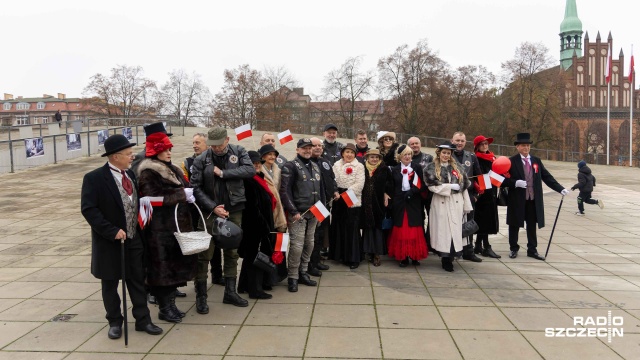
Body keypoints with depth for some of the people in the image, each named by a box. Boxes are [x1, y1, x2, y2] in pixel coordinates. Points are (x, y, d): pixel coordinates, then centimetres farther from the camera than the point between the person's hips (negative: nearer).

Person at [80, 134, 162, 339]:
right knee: (110, 284, 12)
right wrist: (112, 231, -23)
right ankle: (115, 322, 28)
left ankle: (143, 320, 22)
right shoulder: (94, 178, -14)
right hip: (110, 242, -5)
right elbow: (88, 209, -19)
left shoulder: (130, 174, 4)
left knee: (138, 281, 11)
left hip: (134, 239, 5)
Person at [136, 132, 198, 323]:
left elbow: (186, 188, 19)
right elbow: (155, 199, -19)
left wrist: (189, 196, -3)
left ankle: (171, 303, 25)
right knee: (162, 267, 1)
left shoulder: (173, 170, 15)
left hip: (178, 225, 8)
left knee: (175, 264, 12)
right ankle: (164, 309, 13)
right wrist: (182, 195, -16)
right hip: (160, 228, -8)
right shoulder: (148, 173, -10)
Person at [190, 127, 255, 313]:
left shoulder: (238, 151, 0)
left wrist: (223, 173, -18)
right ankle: (201, 296, 12)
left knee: (232, 252, 12)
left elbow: (250, 170, -15)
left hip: (234, 211, 2)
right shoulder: (201, 160, -5)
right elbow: (196, 187, -8)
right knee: (204, 254, 0)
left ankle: (230, 292, 24)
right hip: (210, 211, -2)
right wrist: (213, 207, -16)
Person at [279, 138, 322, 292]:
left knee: (309, 244, 12)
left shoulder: (315, 166, 16)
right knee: (297, 245, -8)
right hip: (297, 213, -7)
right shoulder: (291, 166, -7)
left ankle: (303, 273, 25)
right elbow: (285, 191, -13)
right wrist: (293, 211, -17)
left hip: (313, 213, 7)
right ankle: (292, 277, 4)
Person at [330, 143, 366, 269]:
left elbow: (359, 184, -10)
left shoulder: (359, 166, -1)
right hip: (338, 199, 4)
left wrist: (346, 193, -16)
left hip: (352, 200, -4)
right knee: (338, 227, 9)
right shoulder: (336, 165, 10)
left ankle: (353, 258, 5)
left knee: (352, 228, -3)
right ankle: (340, 254, 22)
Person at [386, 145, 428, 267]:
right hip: (399, 204, 1)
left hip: (414, 204, -1)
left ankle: (415, 256, 10)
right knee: (401, 230, 3)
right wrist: (387, 198, -8)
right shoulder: (394, 170, 7)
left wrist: (412, 192, -16)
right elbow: (390, 188, 5)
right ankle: (403, 257, 10)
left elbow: (423, 185, -2)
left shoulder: (417, 168, 5)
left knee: (415, 230, 0)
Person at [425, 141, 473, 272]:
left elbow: (464, 185, 12)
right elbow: (432, 186, -8)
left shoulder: (456, 167, 13)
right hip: (441, 204, -3)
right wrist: (451, 187, -10)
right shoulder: (432, 168, 3)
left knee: (455, 231, 1)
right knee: (443, 231, -1)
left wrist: (466, 206, 7)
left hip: (456, 204, 3)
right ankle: (446, 259, 8)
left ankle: (449, 258, 8)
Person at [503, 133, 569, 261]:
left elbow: (547, 177, 8)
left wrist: (560, 189, 1)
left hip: (534, 200, 4)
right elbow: (504, 180, -7)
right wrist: (515, 183, -24)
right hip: (517, 200, -4)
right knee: (515, 225, 7)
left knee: (532, 225, 10)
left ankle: (532, 250, 20)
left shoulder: (536, 161, 10)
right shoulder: (511, 161, -4)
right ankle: (513, 249, 22)